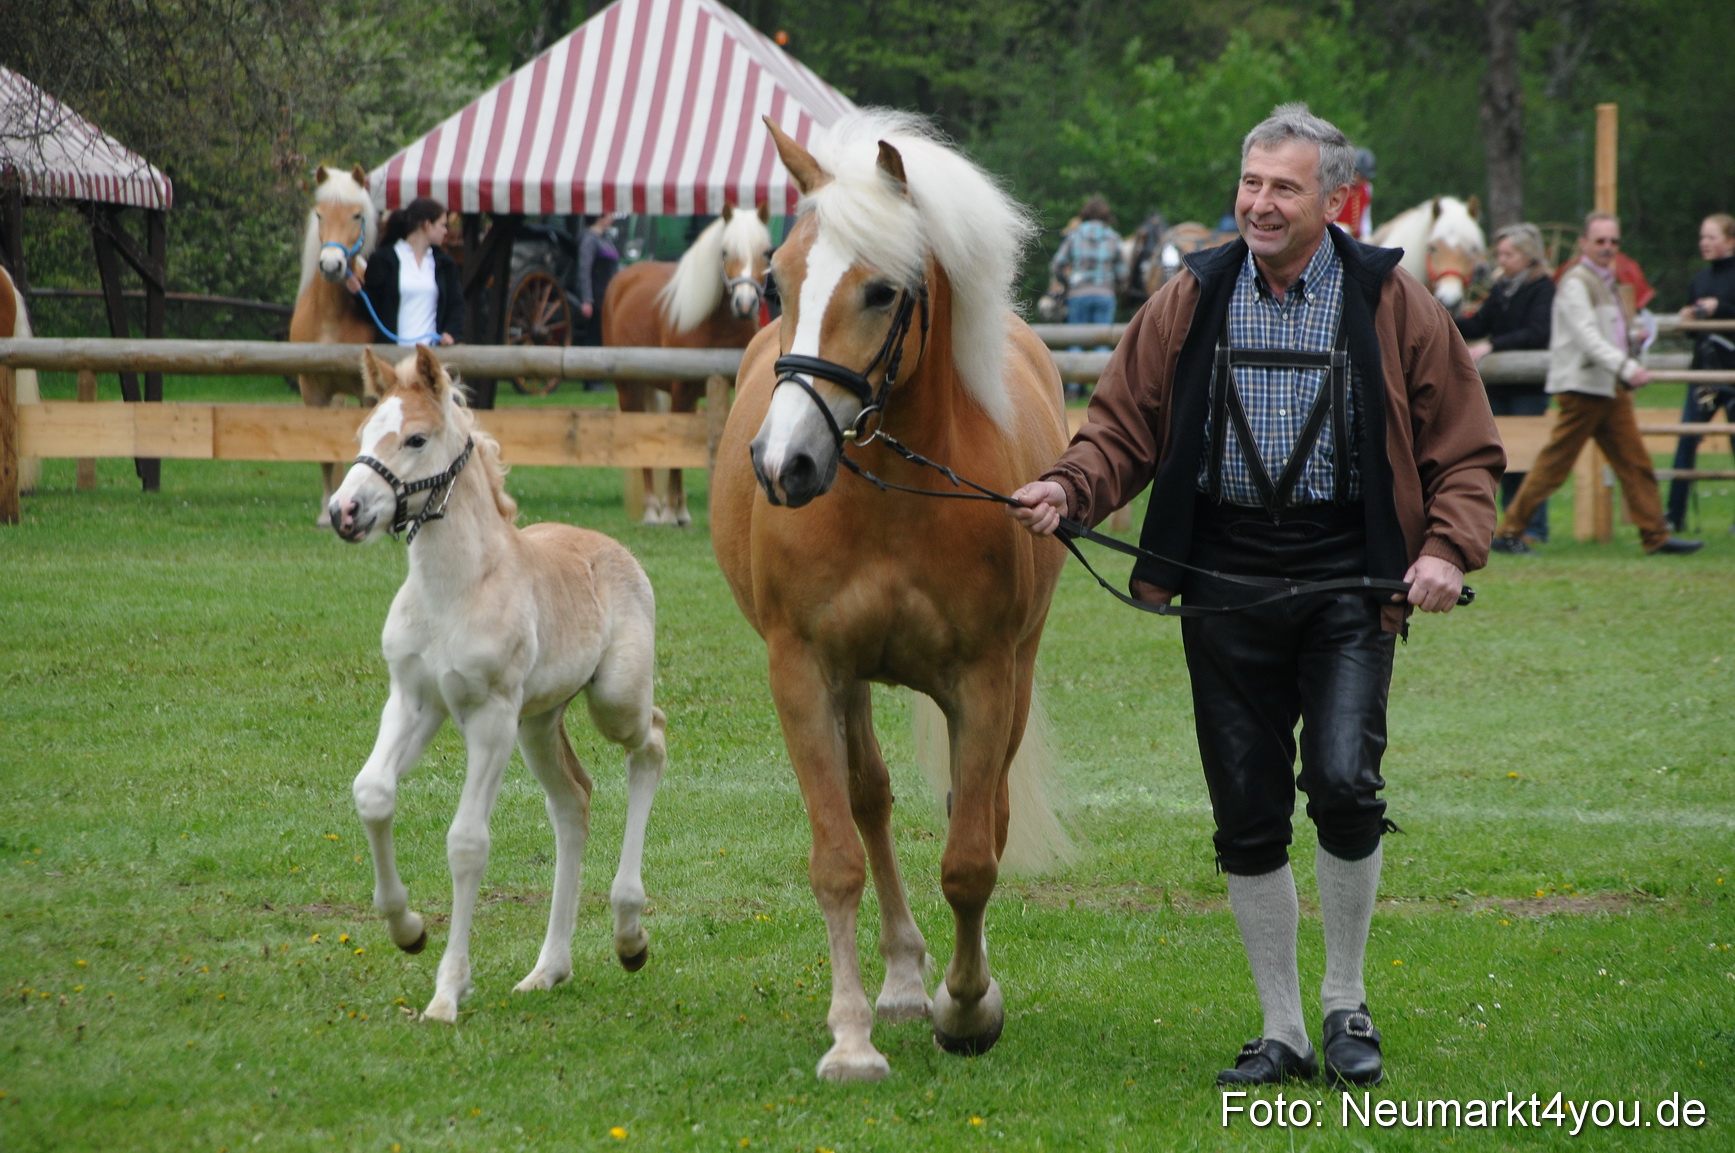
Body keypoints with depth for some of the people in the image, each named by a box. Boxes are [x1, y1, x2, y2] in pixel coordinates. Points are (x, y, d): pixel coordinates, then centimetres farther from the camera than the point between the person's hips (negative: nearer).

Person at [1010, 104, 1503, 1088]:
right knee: (1248, 817, 4)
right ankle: (1284, 1033, 18)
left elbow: (1466, 451, 4)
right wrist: (1069, 488, -12)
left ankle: (1347, 1005, 4)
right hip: (1223, 582, 3)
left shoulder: (1394, 308, 0)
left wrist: (1449, 548, -13)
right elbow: (1124, 431, 9)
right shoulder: (1189, 305, 5)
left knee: (1343, 784, -18)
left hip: (1347, 582, -2)